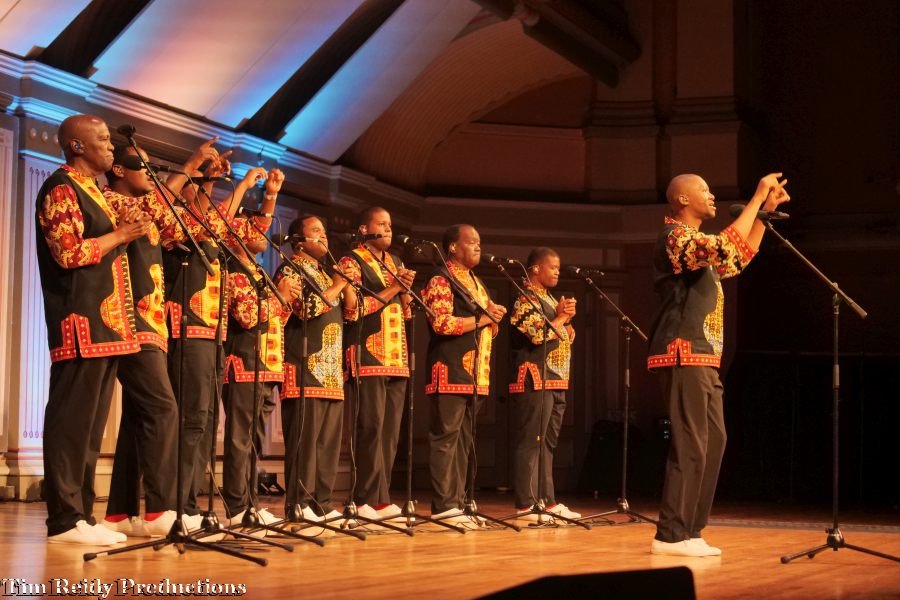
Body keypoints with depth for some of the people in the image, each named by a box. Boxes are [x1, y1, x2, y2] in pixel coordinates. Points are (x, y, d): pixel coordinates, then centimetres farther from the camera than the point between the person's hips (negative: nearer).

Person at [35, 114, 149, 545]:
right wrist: (120, 235, -9)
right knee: (71, 420, -10)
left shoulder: (92, 191, 22)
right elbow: (68, 253, -17)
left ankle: (80, 514, 12)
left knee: (91, 424, 9)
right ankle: (64, 519, -9)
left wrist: (124, 230, 14)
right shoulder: (61, 188, -7)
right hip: (80, 320, -10)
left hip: (104, 322, 10)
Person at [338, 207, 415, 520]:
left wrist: (406, 288, 1)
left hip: (396, 359, 7)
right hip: (368, 358, -7)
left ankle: (377, 498, 7)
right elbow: (355, 308, -12)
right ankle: (371, 500, -10)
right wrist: (391, 288, -11)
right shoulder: (352, 262, 0)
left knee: (390, 431, 4)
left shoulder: (395, 263, 20)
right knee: (372, 427, -11)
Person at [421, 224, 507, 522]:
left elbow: (487, 328, 27)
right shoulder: (441, 280, -5)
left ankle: (458, 502, 12)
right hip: (451, 371, -9)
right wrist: (480, 319, -11)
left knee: (463, 440, 9)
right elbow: (441, 323, -18)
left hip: (475, 373, 9)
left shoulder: (476, 283, 22)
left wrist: (494, 316, 5)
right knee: (446, 437, -9)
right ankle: (443, 505, -9)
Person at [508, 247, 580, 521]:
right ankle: (526, 504, -12)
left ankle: (547, 500, 16)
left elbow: (567, 337, 24)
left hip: (556, 382, 10)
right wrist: (561, 317, -6)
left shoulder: (550, 299, 22)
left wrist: (566, 317, 5)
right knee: (531, 442, -11)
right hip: (535, 381, -10)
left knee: (548, 443, 12)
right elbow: (538, 334, -20)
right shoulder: (525, 298, -7)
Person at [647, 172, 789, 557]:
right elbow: (729, 247, -25)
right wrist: (757, 197, -18)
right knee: (690, 445, -12)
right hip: (684, 356, -10)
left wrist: (766, 211, 24)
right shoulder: (676, 237, -11)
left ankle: (689, 531, 14)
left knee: (712, 441, 10)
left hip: (702, 359, 11)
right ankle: (671, 535, -10)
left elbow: (740, 259, 31)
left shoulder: (697, 243, 21)